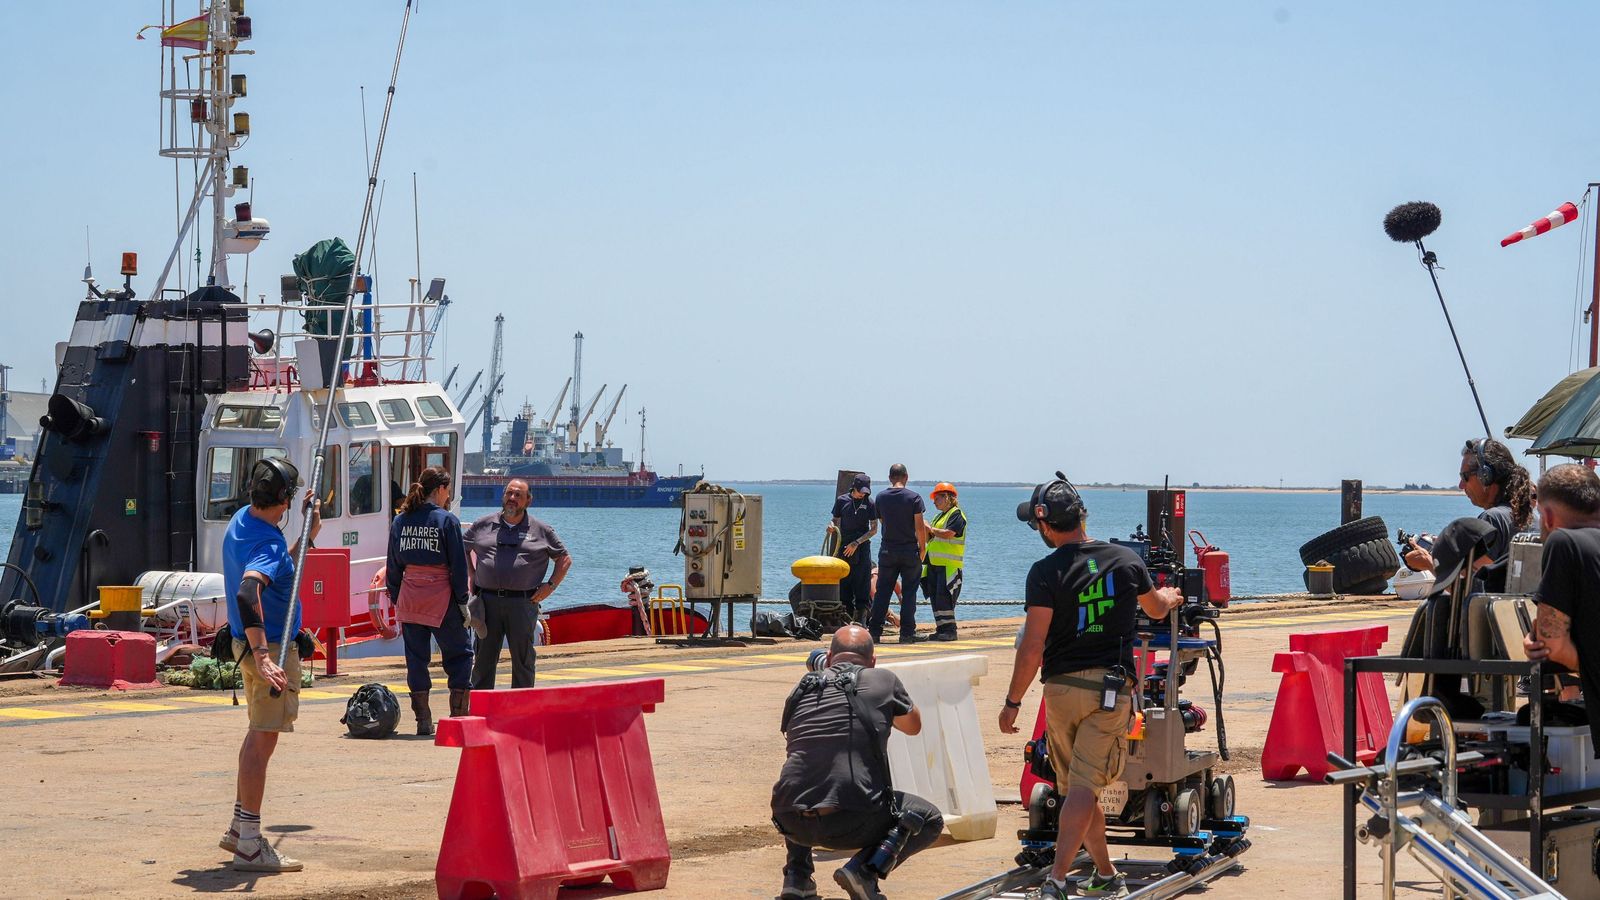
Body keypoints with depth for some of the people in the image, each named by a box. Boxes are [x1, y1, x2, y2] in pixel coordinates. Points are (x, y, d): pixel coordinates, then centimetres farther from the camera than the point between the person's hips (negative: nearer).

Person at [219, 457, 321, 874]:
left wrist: (307, 536, 18)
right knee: (263, 740, -7)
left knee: (259, 732, 22)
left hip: (250, 644, 10)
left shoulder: (240, 521, 7)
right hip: (269, 648, -10)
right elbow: (247, 593, -41)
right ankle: (249, 846, -5)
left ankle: (239, 827, 30)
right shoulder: (267, 542, -24)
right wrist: (263, 657, -47)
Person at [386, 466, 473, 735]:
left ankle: (423, 720, 9)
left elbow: (394, 566, 10)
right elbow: (458, 564, -6)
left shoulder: (400, 520, 6)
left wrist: (396, 600, 16)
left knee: (416, 658, 9)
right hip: (441, 597, -4)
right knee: (458, 654, 9)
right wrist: (463, 602, 0)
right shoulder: (447, 520, -7)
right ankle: (459, 716, 4)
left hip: (409, 599, 4)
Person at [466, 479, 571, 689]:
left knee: (523, 660, 4)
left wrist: (551, 585, 1)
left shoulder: (541, 530, 6)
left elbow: (565, 559, 13)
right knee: (484, 658, 3)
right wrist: (472, 577, 12)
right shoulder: (483, 525, 10)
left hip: (523, 602, -1)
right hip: (488, 600, 1)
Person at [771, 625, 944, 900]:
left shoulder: (802, 689, 18)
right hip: (851, 823, -5)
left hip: (791, 822, 5)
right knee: (930, 821, 20)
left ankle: (797, 875, 21)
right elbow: (913, 725, 28)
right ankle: (867, 869, -3)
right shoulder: (883, 680, 10)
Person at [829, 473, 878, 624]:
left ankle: (860, 619, -6)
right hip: (844, 546, 2)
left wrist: (857, 542, -11)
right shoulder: (842, 500, 5)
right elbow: (836, 521, 13)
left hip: (862, 547, -2)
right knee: (843, 584, 0)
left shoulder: (869, 503, 1)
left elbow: (874, 529, -1)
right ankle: (847, 616, 5)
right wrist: (832, 527, -12)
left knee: (862, 584, -6)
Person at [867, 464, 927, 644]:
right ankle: (907, 633, 0)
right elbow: (919, 527, -10)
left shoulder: (881, 497, 2)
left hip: (887, 551, 3)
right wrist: (922, 548, 2)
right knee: (909, 592, 3)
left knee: (882, 591, 8)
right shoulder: (914, 497, -9)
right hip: (909, 551, -3)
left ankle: (874, 631, 6)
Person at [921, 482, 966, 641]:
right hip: (934, 564, 9)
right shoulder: (940, 516, 23)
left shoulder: (956, 514, -7)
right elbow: (930, 538, 23)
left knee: (944, 597, -13)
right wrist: (926, 530, 3)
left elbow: (948, 533, -21)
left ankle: (949, 630, -9)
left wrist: (931, 529, -9)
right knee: (935, 597, 7)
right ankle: (941, 629, 11)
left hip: (949, 565, -9)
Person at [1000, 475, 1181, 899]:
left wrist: (1012, 702, -3)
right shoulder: (1127, 561, 4)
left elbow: (1032, 647, -12)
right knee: (1084, 786, -6)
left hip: (1061, 688, -1)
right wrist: (1170, 596, 50)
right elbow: (1157, 609, 26)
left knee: (1076, 787, 15)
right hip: (1112, 688, 1)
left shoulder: (1046, 572, -8)